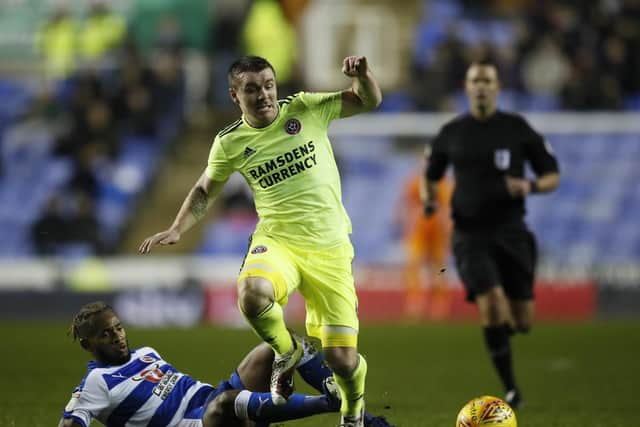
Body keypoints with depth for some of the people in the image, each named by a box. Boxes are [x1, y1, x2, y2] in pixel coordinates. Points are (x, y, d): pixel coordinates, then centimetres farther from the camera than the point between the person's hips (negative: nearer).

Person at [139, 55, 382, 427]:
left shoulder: (306, 109, -2)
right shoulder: (231, 142, 1)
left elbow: (369, 102, 4)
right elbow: (205, 192, 16)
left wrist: (362, 75, -17)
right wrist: (177, 230, 4)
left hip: (330, 249, 0)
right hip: (277, 242, 0)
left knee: (342, 360, -5)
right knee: (252, 294, -37)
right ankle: (287, 352, -2)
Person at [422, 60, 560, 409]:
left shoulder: (517, 128, 1)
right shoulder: (451, 133, 4)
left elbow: (552, 176, 5)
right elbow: (431, 175, 19)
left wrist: (530, 187, -16)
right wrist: (429, 199, -4)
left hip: (511, 232, 1)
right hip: (469, 234, -1)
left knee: (522, 321, 1)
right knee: (491, 303, -22)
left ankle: (501, 327, 40)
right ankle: (510, 389, -11)